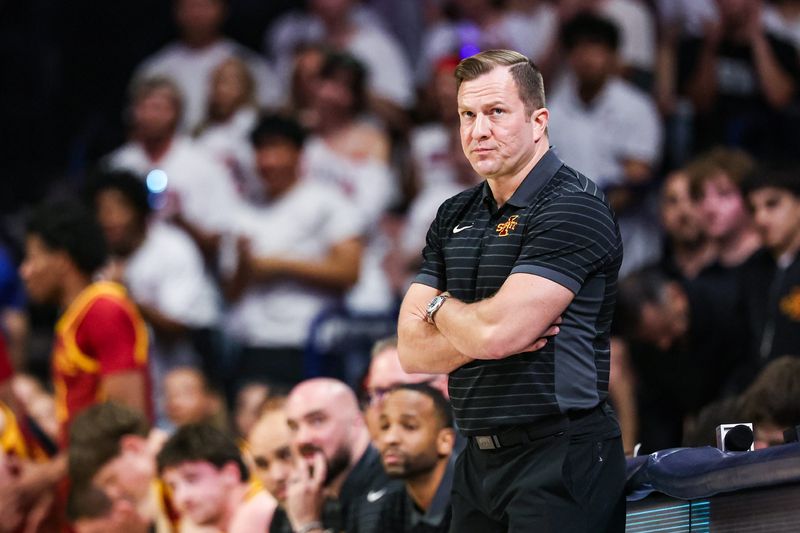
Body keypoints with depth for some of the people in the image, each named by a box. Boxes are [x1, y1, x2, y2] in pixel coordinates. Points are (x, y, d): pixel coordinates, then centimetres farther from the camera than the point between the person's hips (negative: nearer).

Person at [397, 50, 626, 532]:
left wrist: (440, 308, 1)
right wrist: (494, 333, -11)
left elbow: (495, 331, -20)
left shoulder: (573, 207, -12)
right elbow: (413, 351, 7)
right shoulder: (455, 217, 13)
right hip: (481, 457, 8)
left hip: (559, 459, -8)